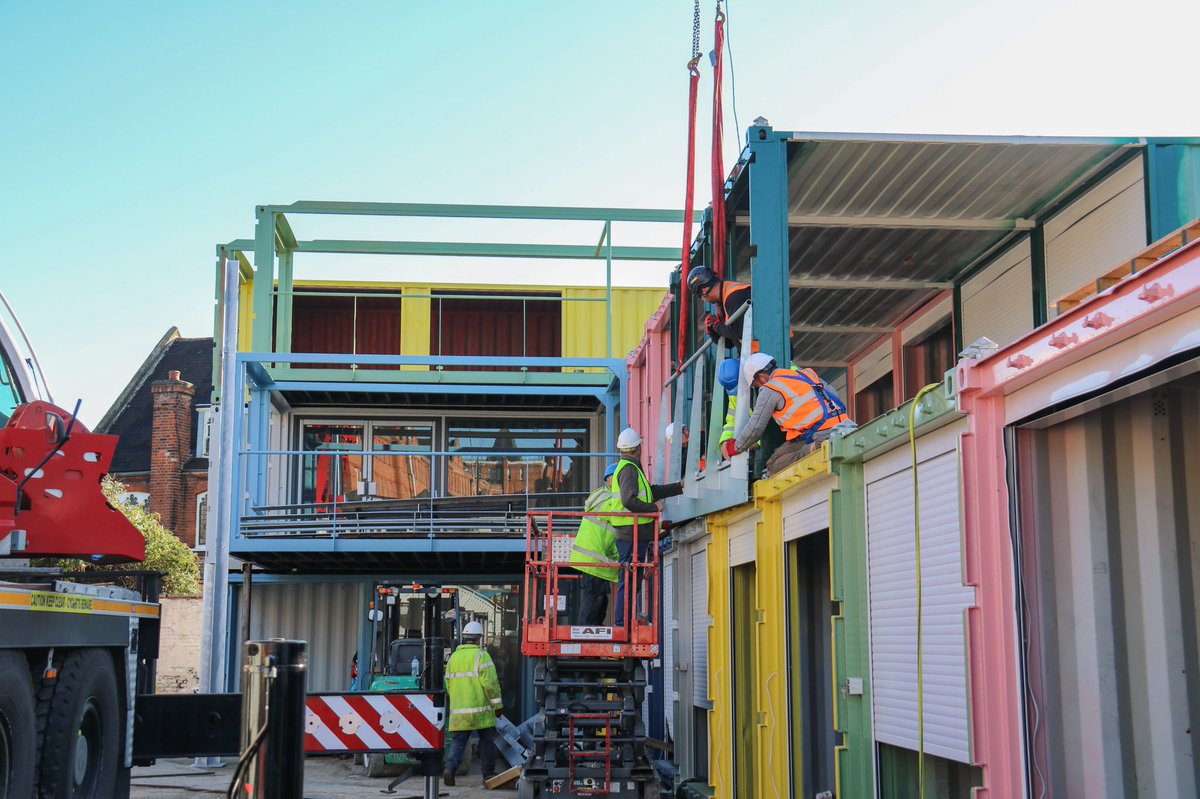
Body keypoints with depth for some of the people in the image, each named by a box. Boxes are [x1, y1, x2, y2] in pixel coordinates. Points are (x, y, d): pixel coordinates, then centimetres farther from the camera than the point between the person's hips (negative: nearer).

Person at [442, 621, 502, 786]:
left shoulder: (453, 657, 12)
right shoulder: (481, 656, -7)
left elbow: (449, 685, 17)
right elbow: (490, 683, -12)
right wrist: (498, 705, -4)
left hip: (458, 711, 4)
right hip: (480, 710, -4)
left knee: (457, 741, 3)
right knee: (487, 741, 10)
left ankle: (450, 768, -19)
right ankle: (488, 773, 16)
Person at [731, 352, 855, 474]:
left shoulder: (769, 390, 3)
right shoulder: (807, 373, 23)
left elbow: (755, 428, 3)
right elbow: (835, 397, 25)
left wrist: (736, 447, 19)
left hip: (815, 436, -7)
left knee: (773, 466, -1)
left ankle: (812, 450, -23)